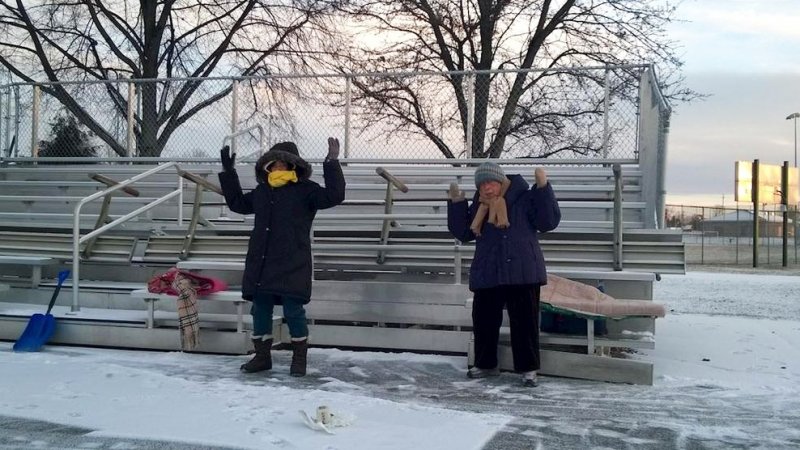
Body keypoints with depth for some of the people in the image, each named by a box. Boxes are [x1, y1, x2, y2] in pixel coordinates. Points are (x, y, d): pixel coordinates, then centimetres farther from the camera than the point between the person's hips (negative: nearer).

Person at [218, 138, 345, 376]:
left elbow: (334, 196, -15)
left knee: (293, 311, -4)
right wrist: (228, 172, 30)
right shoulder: (261, 191, 15)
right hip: (261, 264, 6)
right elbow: (237, 203, 30)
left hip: (292, 265, -6)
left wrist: (332, 163, -19)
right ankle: (262, 356, 23)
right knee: (260, 310, 10)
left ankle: (299, 357, 13)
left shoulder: (305, 190, -2)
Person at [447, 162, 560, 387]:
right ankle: (485, 363, 27)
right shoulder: (479, 205, 11)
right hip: (487, 274, 5)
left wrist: (543, 188, -19)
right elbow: (463, 233, 11)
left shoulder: (523, 197, -5)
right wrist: (456, 203, 3)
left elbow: (548, 221, -11)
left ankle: (528, 368, 11)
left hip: (522, 273, -5)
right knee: (483, 319, 11)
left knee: (525, 321, 0)